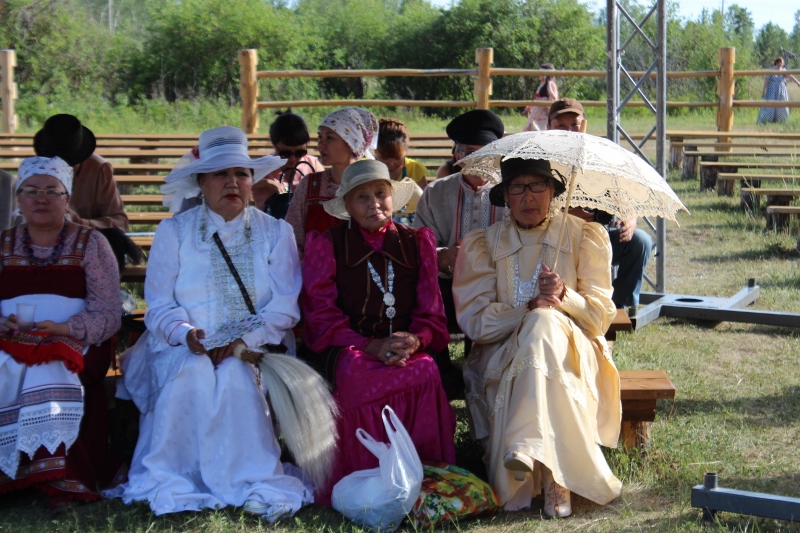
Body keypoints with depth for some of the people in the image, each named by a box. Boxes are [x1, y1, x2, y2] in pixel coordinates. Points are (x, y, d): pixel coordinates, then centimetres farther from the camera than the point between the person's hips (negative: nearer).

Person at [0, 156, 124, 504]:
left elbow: (107, 315, -1)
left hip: (74, 343, -2)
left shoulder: (90, 244, 8)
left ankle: (58, 477, -29)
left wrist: (64, 328, -19)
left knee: (47, 375, -34)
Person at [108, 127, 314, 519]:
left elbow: (285, 306, -1)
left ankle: (254, 485, -28)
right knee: (193, 375, -33)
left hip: (254, 351, 0)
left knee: (236, 378, -32)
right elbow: (160, 305, 2)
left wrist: (243, 340, -17)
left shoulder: (275, 232, 9)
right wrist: (187, 334, -20)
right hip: (183, 349, 0)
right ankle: (172, 483, -26)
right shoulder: (173, 232, 8)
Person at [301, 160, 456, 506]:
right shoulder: (325, 243, 8)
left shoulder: (417, 242, 15)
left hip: (405, 348, 2)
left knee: (426, 372, -33)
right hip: (345, 349, -2)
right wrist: (370, 346, -17)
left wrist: (414, 341, -14)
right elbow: (321, 314, -1)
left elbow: (431, 314, 10)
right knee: (355, 372, -37)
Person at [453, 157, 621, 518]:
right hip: (502, 358, 0)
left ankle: (529, 450, -43)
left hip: (572, 352, 0)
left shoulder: (587, 236, 9)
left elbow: (601, 316, 1)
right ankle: (551, 475, -40)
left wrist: (563, 296, -20)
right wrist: (530, 308, -18)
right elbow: (474, 321, -3)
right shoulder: (481, 245, 9)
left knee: (544, 324, -34)